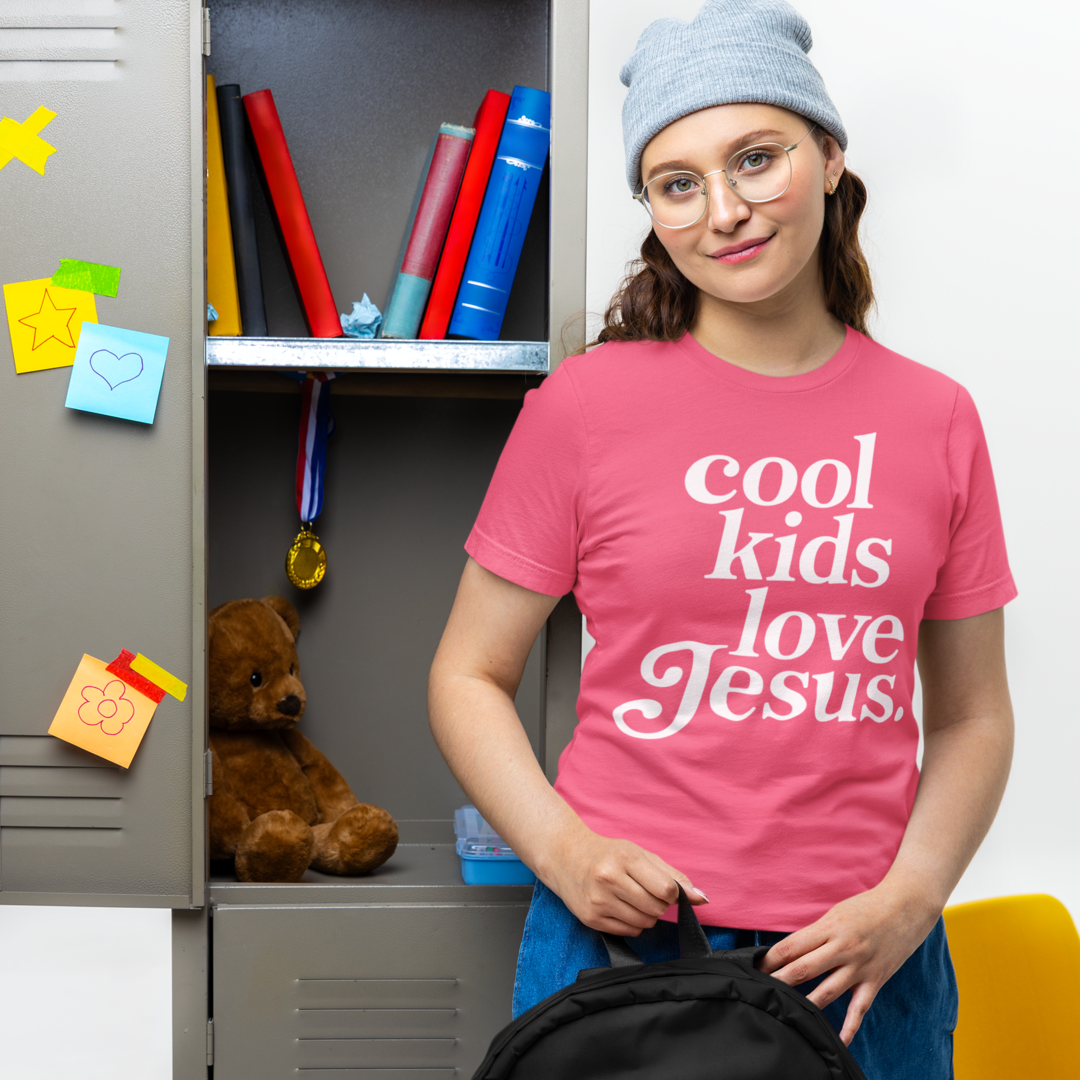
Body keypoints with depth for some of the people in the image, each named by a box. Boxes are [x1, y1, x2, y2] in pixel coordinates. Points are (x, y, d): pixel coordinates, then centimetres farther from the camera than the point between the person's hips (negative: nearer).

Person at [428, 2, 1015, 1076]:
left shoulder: (934, 419, 3)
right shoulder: (586, 405, -4)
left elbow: (971, 714, 8)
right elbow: (468, 675, 1)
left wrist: (911, 898, -6)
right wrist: (564, 849, -13)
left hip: (860, 957, 2)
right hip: (619, 935, -1)